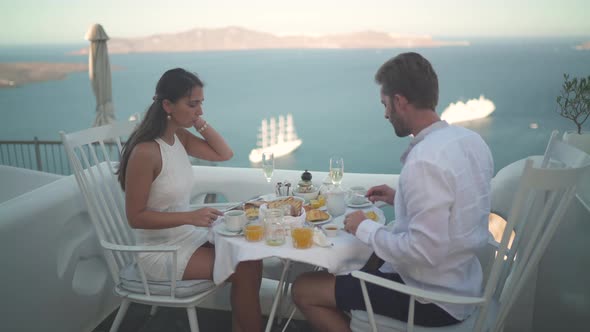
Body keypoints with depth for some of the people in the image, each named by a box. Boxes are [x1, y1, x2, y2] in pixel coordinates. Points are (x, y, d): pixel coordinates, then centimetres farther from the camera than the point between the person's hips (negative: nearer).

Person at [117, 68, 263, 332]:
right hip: (162, 251, -7)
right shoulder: (146, 152, -23)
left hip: (188, 235, 8)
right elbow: (136, 217, -20)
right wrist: (190, 217, -27)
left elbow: (224, 154, 7)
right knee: (244, 270, -13)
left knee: (250, 257, -6)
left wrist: (201, 123, -6)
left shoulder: (180, 136, 1)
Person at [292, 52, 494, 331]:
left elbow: (425, 252, -29)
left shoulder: (424, 161, -28)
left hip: (432, 300, -9)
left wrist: (365, 229, -16)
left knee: (304, 290, -2)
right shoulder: (471, 140, 0)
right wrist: (400, 198, 8)